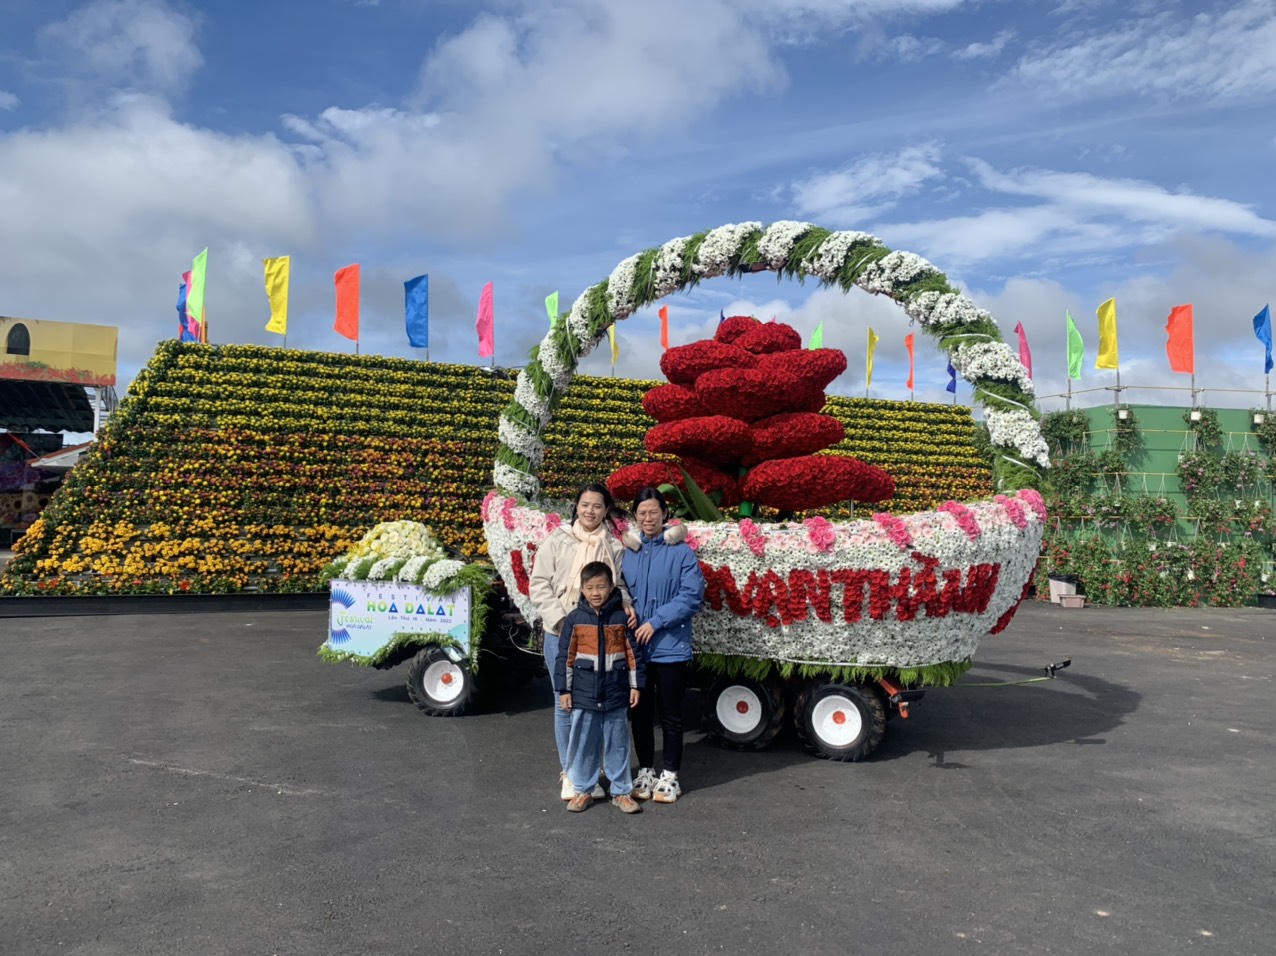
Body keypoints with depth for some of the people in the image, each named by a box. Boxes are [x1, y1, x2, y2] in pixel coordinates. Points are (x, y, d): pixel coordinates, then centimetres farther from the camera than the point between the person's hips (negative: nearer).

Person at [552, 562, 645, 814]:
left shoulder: (621, 618, -1)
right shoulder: (575, 619, -2)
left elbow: (632, 654, 5)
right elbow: (565, 656, 1)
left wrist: (636, 685, 3)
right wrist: (564, 690, -1)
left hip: (616, 693, 0)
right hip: (583, 694, 0)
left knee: (617, 743, 8)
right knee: (583, 743, 7)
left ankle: (621, 791, 19)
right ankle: (582, 790, 22)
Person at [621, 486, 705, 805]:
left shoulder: (681, 552, -6)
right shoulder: (627, 552, 6)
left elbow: (692, 596, -10)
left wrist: (655, 623, -15)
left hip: (670, 647, -3)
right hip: (634, 646, 3)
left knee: (670, 715, 7)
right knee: (639, 712, 13)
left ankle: (669, 776, 21)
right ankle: (645, 771, 28)